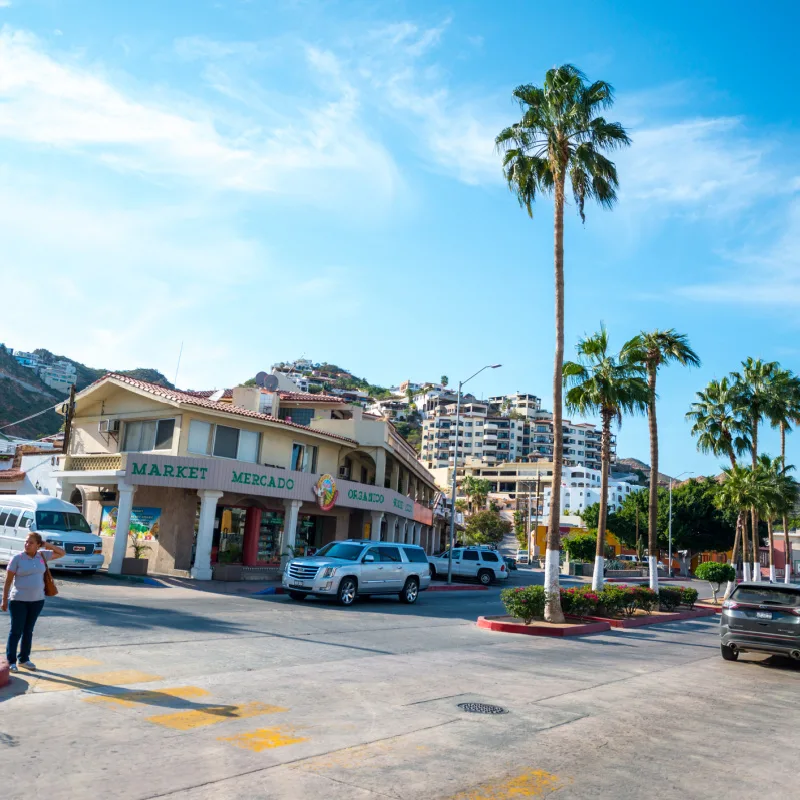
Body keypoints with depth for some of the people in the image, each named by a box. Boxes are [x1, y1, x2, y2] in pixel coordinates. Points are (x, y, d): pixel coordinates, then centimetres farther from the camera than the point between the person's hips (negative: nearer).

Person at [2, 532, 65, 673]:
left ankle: (24, 659, 24)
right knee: (16, 631, 2)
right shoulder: (17, 558, -10)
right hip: (18, 600, -4)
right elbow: (8, 581, -6)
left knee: (28, 630, 14)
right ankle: (11, 661, 12)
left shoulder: (42, 555, 1)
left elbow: (61, 553, 13)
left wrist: (48, 545, -1)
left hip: (37, 600, 4)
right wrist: (4, 600, -7)